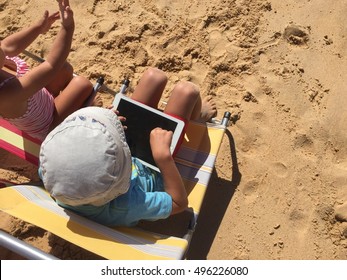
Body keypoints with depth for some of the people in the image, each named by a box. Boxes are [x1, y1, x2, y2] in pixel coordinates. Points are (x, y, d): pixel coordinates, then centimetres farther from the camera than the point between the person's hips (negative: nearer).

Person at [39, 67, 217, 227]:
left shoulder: (50, 172, -33)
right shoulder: (124, 207, -46)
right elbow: (180, 203, -30)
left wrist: (106, 121, -16)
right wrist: (163, 156, -41)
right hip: (151, 168, -4)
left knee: (155, 75, 8)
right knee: (186, 90, -2)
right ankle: (197, 116, 40)